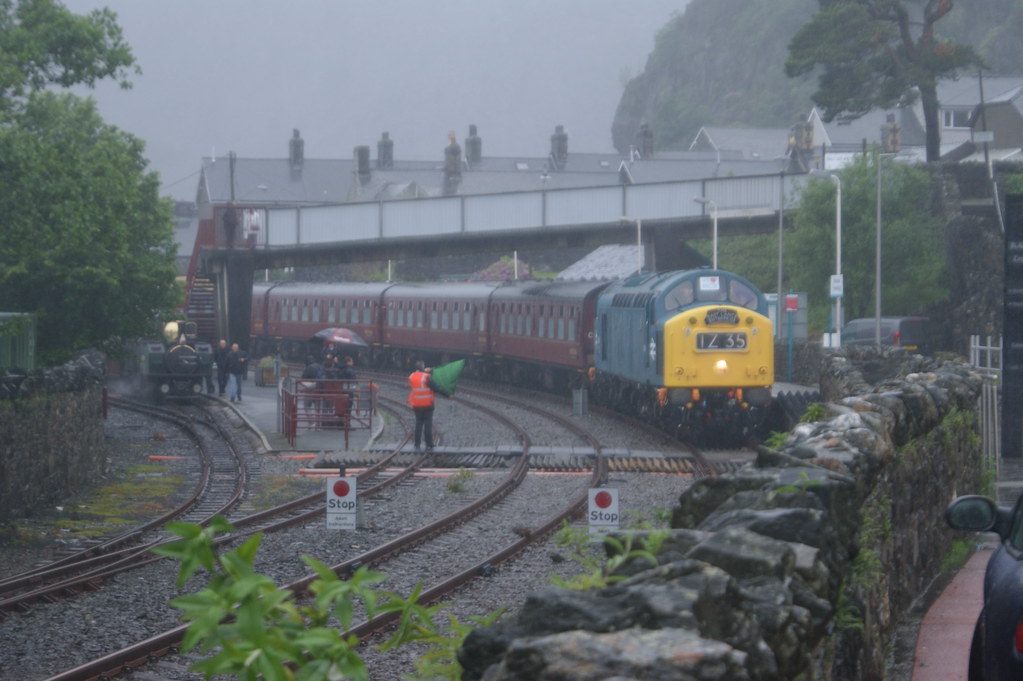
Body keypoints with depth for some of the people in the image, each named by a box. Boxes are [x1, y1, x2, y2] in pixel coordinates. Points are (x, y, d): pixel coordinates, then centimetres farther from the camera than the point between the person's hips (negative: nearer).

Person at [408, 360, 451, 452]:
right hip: (427, 405, -4)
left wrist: (424, 371, 31)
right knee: (428, 425, 2)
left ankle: (417, 445, 12)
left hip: (417, 406, 4)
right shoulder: (427, 377, -17)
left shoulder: (411, 377, -1)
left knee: (418, 424, 13)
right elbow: (436, 388, -18)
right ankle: (429, 445, 4)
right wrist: (447, 394, -9)